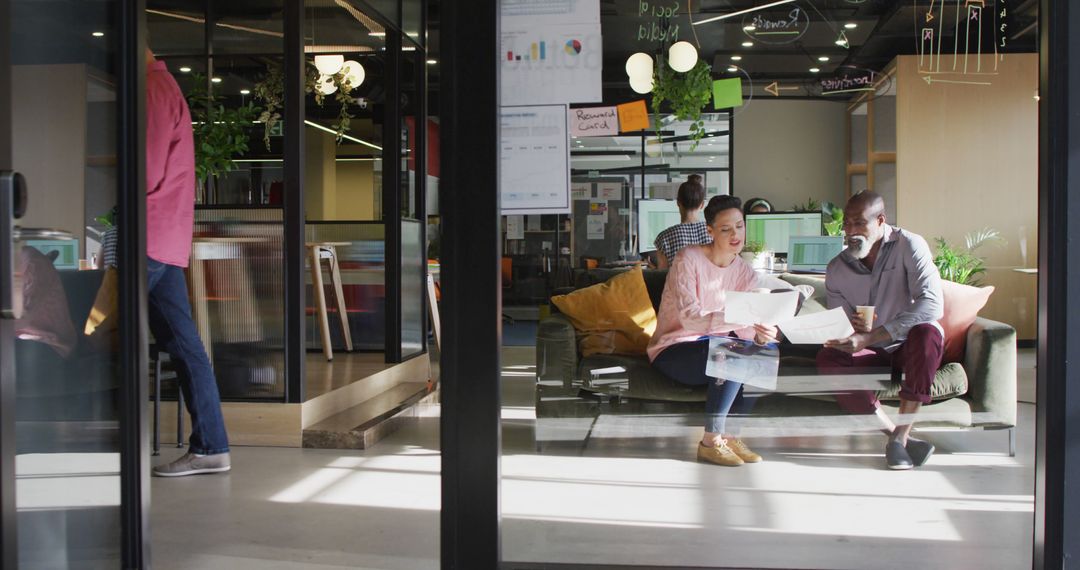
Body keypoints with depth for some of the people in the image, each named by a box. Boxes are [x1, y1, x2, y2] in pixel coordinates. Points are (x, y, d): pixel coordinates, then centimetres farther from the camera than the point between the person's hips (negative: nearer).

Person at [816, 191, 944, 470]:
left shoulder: (909, 246, -13)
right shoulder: (837, 269, 0)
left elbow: (932, 305, -27)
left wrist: (869, 337, -33)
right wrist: (855, 331, -25)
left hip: (910, 346, -3)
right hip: (872, 353, 3)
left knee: (926, 333, -37)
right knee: (827, 358, -26)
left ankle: (899, 436, -32)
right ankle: (897, 434, -27)